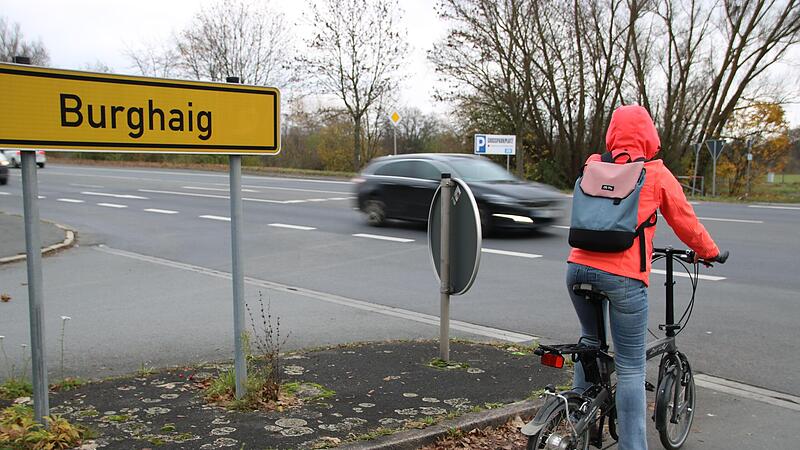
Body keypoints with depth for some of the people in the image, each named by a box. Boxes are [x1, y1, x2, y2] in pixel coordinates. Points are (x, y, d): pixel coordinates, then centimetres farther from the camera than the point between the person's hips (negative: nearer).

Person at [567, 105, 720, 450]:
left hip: (580, 266, 4)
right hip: (623, 276, -4)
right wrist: (709, 252, 30)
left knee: (590, 339, 28)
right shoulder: (656, 174, 1)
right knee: (630, 367, 4)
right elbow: (685, 222, 11)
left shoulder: (594, 166, 11)